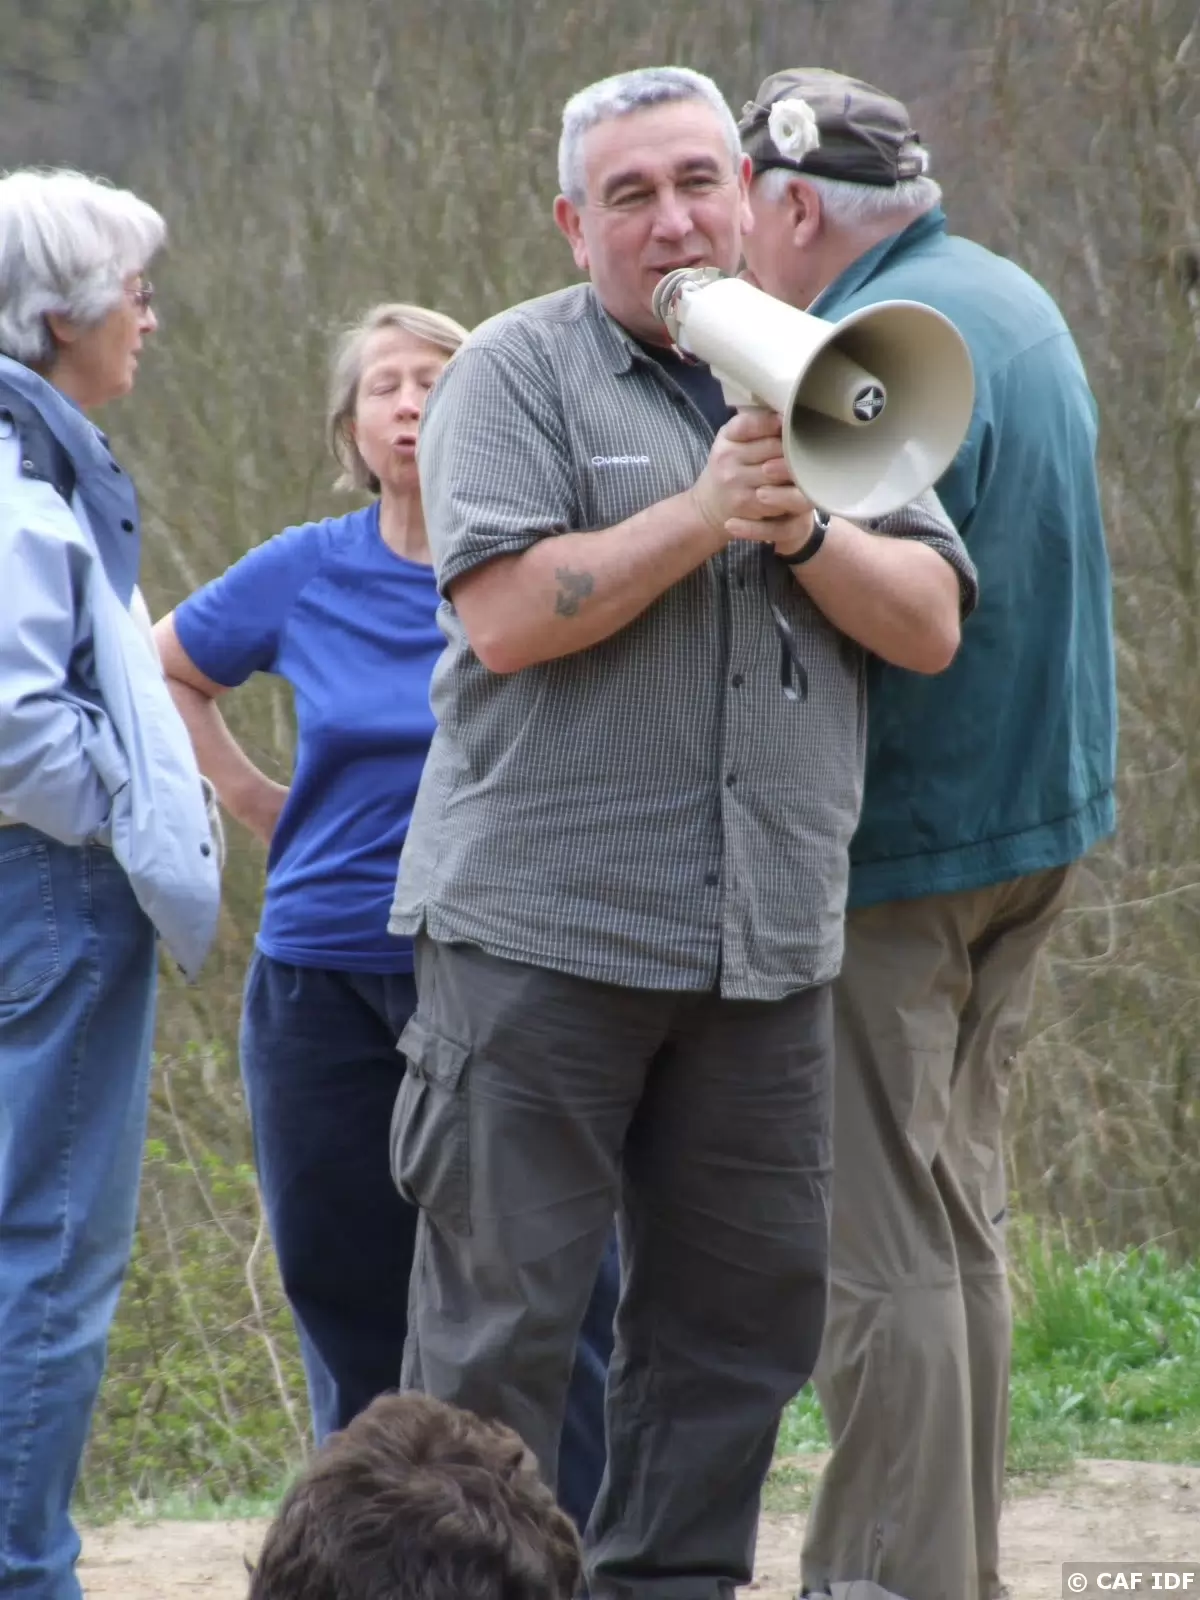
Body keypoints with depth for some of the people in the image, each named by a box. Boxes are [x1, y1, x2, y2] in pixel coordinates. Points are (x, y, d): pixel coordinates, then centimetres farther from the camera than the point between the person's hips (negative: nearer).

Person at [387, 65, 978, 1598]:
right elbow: (506, 615, -14)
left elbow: (930, 624, 6)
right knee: (502, 1313, -3)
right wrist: (701, 513, -17)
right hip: (543, 929, -5)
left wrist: (804, 533, -11)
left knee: (744, 1308, 10)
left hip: (764, 947, 5)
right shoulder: (519, 372, 0)